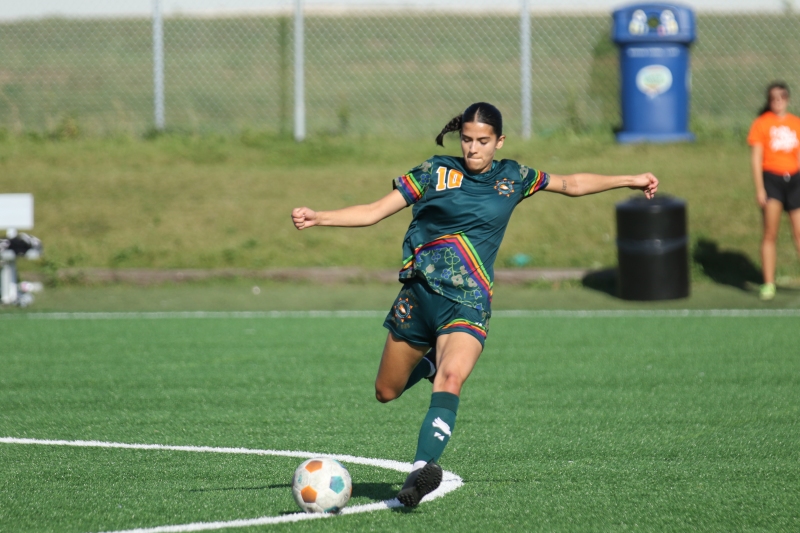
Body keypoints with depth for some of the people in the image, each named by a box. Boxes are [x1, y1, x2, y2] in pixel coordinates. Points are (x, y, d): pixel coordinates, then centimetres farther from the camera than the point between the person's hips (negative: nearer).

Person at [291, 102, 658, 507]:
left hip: (467, 302, -2)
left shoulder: (513, 178, 8)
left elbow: (571, 184, 25)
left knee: (450, 380, -29)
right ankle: (429, 362, 44)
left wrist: (628, 181, 26)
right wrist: (318, 218, -10)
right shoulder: (435, 172, 3)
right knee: (386, 392, 11)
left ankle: (423, 467, -42)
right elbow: (374, 211, 2)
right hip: (418, 293, 2)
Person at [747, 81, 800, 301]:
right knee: (770, 233, -7)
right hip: (771, 179, -3)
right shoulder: (761, 124, -1)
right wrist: (759, 189, -10)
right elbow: (756, 158, -3)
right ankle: (768, 284, -2)